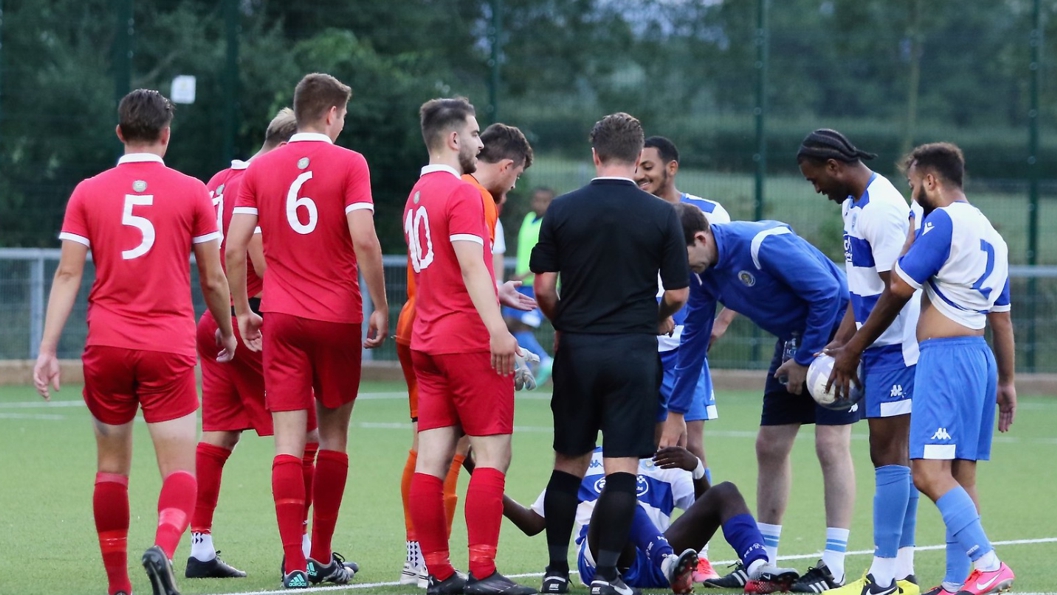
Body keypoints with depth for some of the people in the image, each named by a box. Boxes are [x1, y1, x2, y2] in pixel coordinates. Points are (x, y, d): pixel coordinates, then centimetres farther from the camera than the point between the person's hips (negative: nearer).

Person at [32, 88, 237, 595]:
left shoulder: (88, 193, 4)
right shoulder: (192, 193, 1)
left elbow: (67, 275, -1)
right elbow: (213, 279, 6)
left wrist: (47, 349, -1)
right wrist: (226, 333, 22)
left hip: (106, 347, 2)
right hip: (170, 348, -2)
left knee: (112, 467, 13)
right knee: (179, 470, -2)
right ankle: (164, 548, -31)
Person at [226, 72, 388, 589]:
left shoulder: (260, 168, 5)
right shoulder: (349, 164, -5)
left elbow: (235, 247, 2)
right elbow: (364, 241, -13)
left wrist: (241, 310, 13)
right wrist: (380, 306, -4)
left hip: (281, 318, 2)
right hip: (338, 315, -2)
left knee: (289, 443, -1)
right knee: (333, 435, 13)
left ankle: (295, 566, -8)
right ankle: (322, 558, 18)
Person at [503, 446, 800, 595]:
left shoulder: (664, 465, 30)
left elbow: (706, 505, 14)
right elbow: (533, 523, 28)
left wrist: (696, 468, -4)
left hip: (652, 564, 2)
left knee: (725, 492, -13)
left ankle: (758, 569, -40)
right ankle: (669, 565, -61)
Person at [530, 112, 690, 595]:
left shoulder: (562, 210, -2)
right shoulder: (661, 215, -4)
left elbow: (543, 288, -1)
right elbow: (677, 293, -2)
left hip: (576, 350, 2)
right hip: (634, 351, -1)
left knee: (569, 464, 11)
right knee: (622, 465, 1)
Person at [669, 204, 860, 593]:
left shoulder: (763, 244, -29)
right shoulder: (701, 271, -3)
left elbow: (827, 292, -26)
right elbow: (693, 337, 8)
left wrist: (804, 360, -18)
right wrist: (676, 411, 8)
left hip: (833, 331, -8)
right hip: (792, 340, 8)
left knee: (831, 444, -11)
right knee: (769, 446, 6)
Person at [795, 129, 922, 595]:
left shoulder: (882, 209, -19)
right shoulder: (854, 203, 13)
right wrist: (838, 344, 12)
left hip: (893, 349, -10)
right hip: (880, 349, 10)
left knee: (888, 456, -8)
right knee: (897, 456, 10)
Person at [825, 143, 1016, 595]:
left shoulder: (943, 222, -9)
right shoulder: (990, 233, 19)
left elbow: (897, 291, -8)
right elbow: (1001, 318, 22)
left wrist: (852, 350, 0)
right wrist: (1006, 382, 26)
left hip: (944, 355, -10)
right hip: (979, 356, 10)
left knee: (930, 473, -16)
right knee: (960, 478, 8)